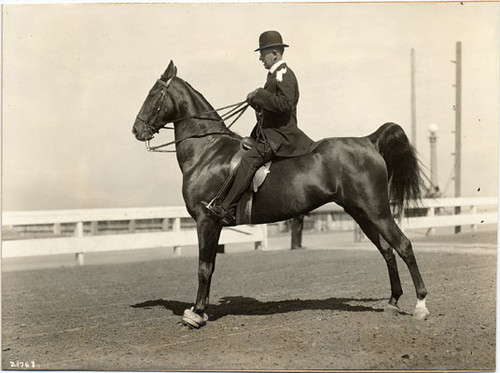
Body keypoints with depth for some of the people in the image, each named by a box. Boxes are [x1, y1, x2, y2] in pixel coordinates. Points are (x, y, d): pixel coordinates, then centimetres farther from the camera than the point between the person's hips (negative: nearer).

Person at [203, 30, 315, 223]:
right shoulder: (275, 75, 19)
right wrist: (256, 100, 7)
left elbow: (284, 103, -27)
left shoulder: (284, 75, -12)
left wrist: (259, 95, -19)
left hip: (280, 135, -11)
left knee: (249, 159, -25)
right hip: (269, 132, 11)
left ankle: (225, 208, -31)